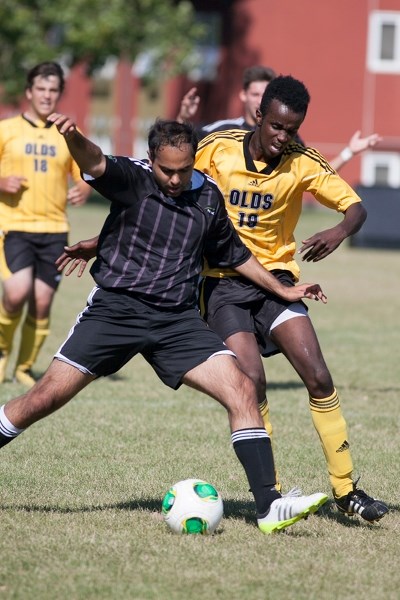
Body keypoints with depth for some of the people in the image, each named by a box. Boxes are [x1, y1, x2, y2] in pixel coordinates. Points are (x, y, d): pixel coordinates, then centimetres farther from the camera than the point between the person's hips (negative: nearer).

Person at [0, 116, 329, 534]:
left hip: (178, 319, 3)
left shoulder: (208, 196, 7)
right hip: (115, 308, -3)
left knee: (242, 391, -12)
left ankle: (269, 506, -12)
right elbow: (94, 164, -30)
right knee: (45, 397, -7)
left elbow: (232, 253, 25)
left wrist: (281, 290, 28)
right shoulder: (131, 179, -6)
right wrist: (72, 137, -52)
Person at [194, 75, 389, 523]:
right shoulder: (216, 150, -9)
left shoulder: (302, 164, -7)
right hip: (222, 281, -2)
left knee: (317, 376, -12)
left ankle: (345, 489, -1)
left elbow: (355, 207, -8)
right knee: (251, 380, -17)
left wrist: (339, 232, -31)